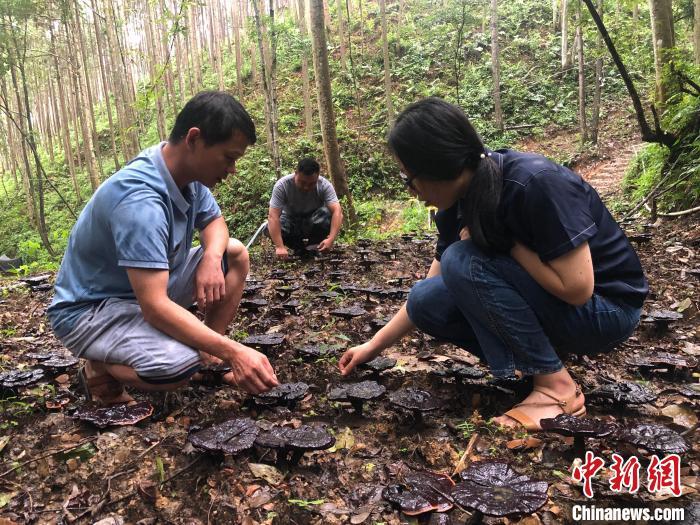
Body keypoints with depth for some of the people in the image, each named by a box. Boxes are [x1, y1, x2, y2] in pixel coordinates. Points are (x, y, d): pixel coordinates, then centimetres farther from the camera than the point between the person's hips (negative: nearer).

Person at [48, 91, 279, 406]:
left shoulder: (187, 170, -7)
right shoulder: (139, 199, -33)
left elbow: (214, 222, 10)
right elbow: (154, 307, -37)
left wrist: (212, 258, -14)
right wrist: (234, 352, -40)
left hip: (148, 286, 9)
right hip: (89, 309, -9)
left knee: (235, 254, 1)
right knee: (179, 364, -34)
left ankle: (210, 357, 7)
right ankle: (101, 369, -1)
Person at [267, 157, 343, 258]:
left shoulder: (324, 185, -25)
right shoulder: (282, 185, -28)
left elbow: (337, 212, -34)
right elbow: (273, 216, -34)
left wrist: (331, 239, -49)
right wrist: (279, 247, -45)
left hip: (314, 220, 0)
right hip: (290, 221, 0)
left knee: (328, 215, -33)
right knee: (270, 228, -32)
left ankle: (312, 246, -5)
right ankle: (299, 247, -2)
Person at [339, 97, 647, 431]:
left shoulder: (536, 184, -29)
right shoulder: (459, 205, -5)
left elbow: (577, 288, -27)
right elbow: (426, 301, 4)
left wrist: (505, 243, -20)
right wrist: (374, 346, 7)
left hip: (605, 308, -7)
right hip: (549, 300, 7)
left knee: (465, 261, -27)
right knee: (425, 300, -8)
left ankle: (556, 386, -14)